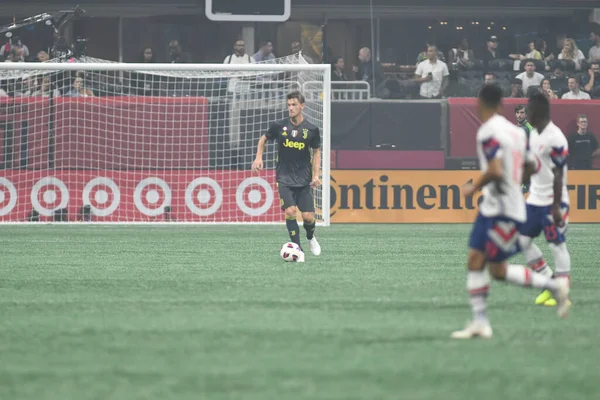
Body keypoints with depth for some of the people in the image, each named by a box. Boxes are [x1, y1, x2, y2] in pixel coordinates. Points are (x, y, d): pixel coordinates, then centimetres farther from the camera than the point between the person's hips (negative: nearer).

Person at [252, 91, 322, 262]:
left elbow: (316, 152, 9)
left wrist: (316, 175, 0)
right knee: (290, 211, -19)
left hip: (304, 180, 1)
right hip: (285, 179, -1)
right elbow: (263, 139, 13)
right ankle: (298, 250, -7)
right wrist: (258, 158, -1)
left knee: (308, 217, -4)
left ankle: (311, 237, 32)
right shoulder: (279, 126, -4)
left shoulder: (311, 130, -4)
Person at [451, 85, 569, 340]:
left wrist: (474, 187, -12)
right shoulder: (515, 130, 11)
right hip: (491, 207, 9)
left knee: (498, 270, -4)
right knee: (475, 259, 7)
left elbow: (495, 171, -28)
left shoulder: (488, 132, -17)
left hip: (503, 210, -9)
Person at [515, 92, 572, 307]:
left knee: (557, 245, -4)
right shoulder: (533, 134, 9)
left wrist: (556, 206, -20)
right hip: (535, 199, 9)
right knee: (522, 239, 8)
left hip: (552, 201, -9)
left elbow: (558, 175, -19)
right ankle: (550, 283, 16)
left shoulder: (555, 139, -18)